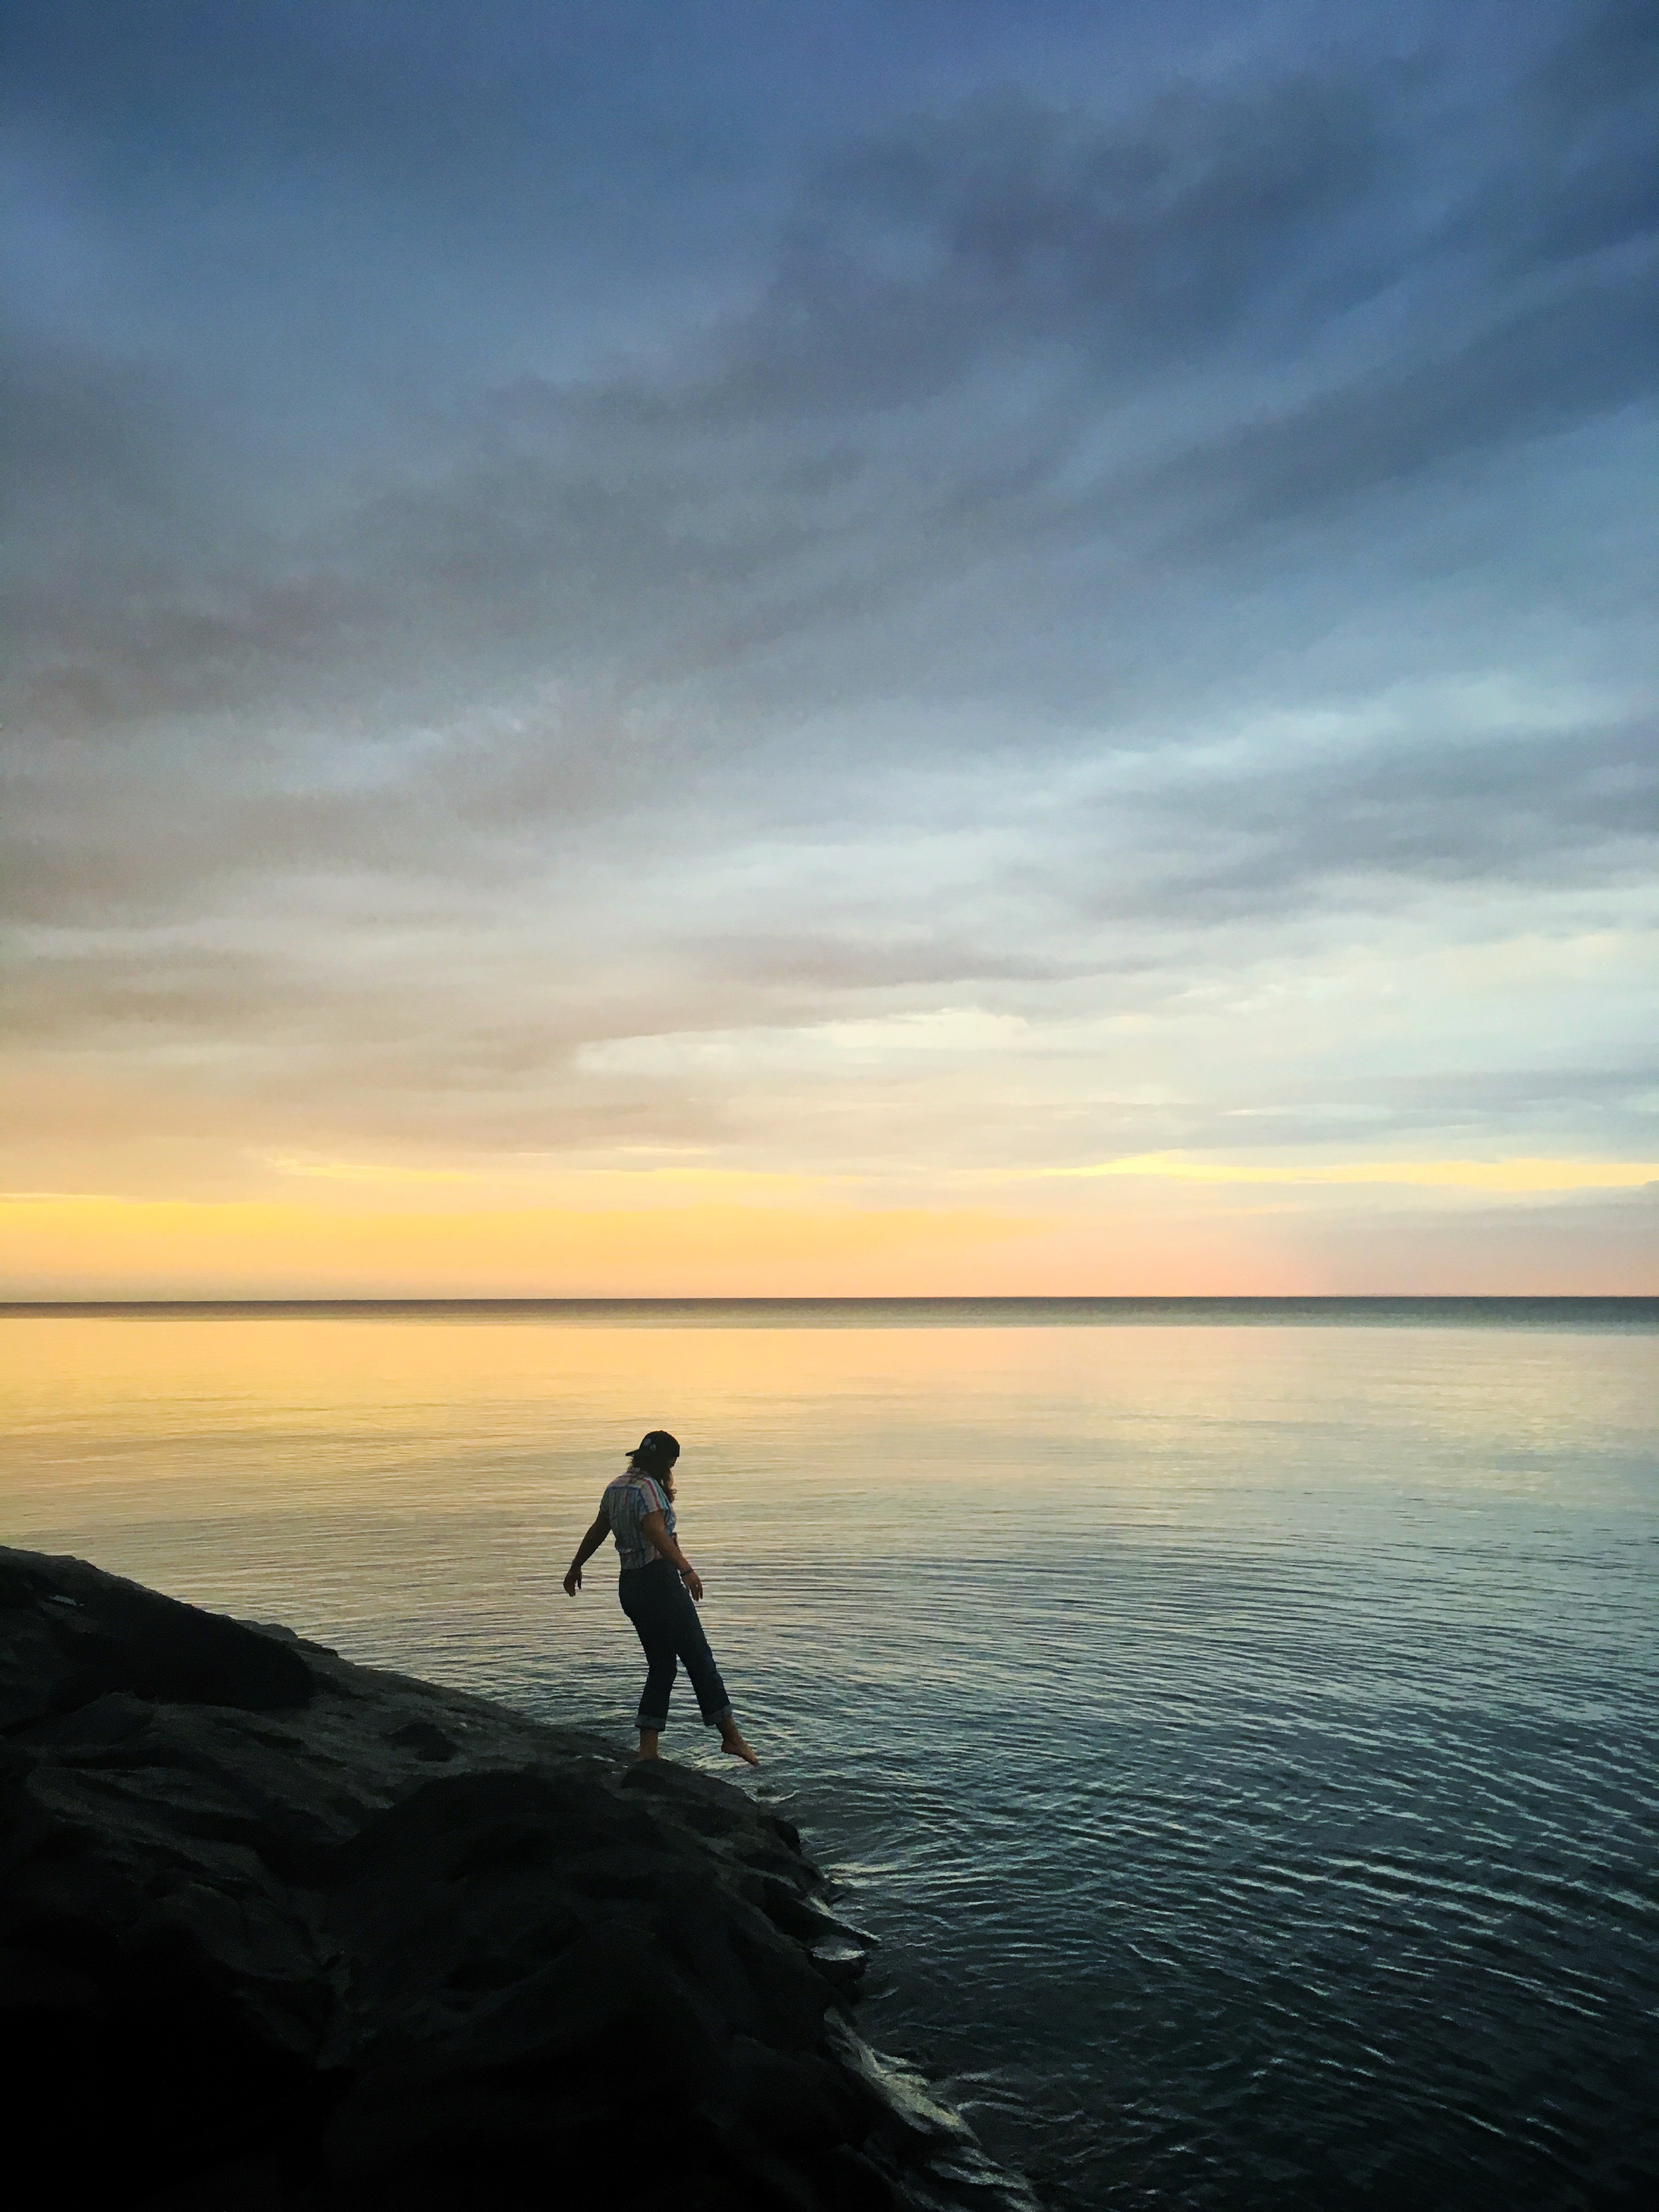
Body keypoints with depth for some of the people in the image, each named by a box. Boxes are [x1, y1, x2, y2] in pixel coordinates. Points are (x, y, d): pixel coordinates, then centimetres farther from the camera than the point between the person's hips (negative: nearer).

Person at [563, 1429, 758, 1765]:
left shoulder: (615, 1488, 13)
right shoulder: (647, 1487, -14)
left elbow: (596, 1532, 24)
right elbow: (656, 1533, -30)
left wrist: (575, 1568, 37)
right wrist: (686, 1569, -41)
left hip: (629, 1585, 9)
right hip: (658, 1580, -9)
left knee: (661, 1666, 12)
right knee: (699, 1656, -3)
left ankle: (647, 1750, 8)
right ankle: (731, 1734, 0)